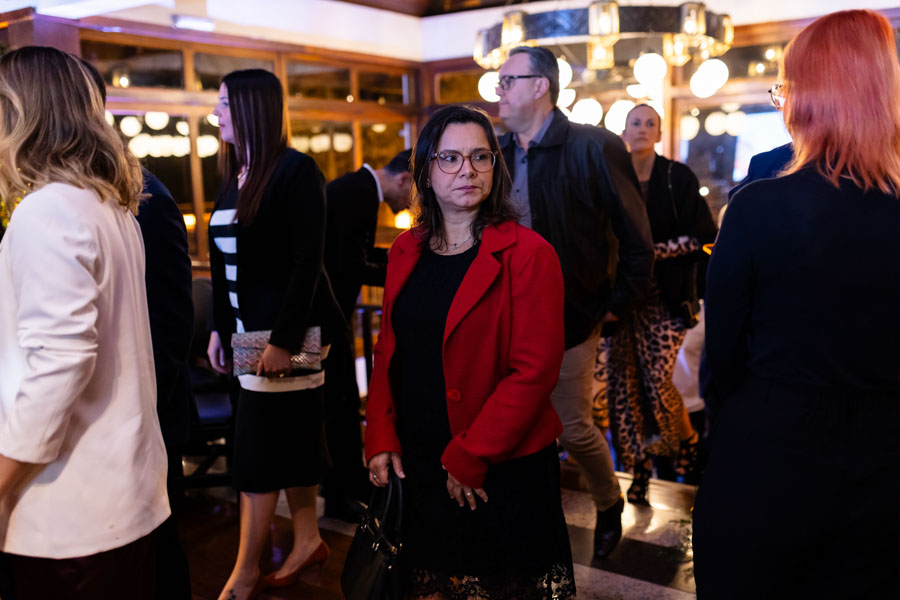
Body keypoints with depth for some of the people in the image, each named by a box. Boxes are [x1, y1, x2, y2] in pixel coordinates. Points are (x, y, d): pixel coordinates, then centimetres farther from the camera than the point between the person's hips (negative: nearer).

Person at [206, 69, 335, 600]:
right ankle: (308, 539, 28)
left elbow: (307, 261, -17)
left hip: (289, 328, -7)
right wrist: (220, 328, 11)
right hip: (248, 329, 7)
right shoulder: (234, 175, 12)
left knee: (262, 444, -2)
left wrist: (283, 338, -20)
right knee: (290, 435, 14)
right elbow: (224, 263, 13)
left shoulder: (296, 170, -12)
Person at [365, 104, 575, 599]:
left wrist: (468, 457, -16)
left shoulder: (527, 255, -12)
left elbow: (534, 370, -16)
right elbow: (388, 353, 10)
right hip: (418, 468, 5)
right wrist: (381, 438, -1)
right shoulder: (406, 253, 6)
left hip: (502, 471, -4)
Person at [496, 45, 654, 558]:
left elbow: (638, 240, -6)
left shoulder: (594, 148, -11)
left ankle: (610, 505, 31)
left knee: (575, 428, 2)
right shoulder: (498, 152, 6)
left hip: (572, 318, -5)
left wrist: (617, 305, -6)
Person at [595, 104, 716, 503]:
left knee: (657, 382, -6)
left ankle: (687, 443, 25)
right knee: (621, 383, -1)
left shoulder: (679, 178, 1)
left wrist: (651, 251, -13)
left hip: (662, 297, -3)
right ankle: (638, 467, 15)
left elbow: (700, 237, -4)